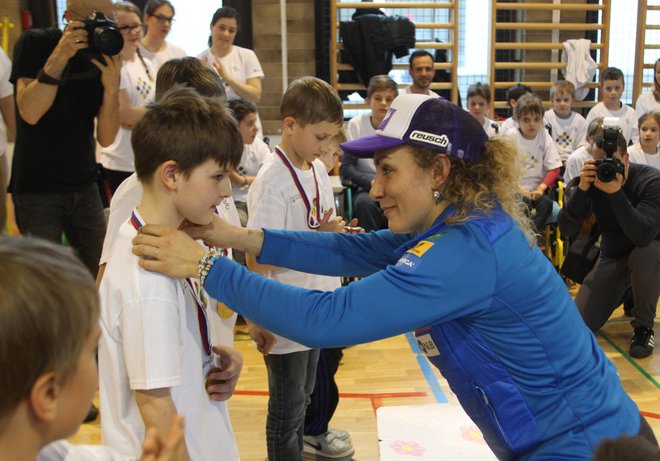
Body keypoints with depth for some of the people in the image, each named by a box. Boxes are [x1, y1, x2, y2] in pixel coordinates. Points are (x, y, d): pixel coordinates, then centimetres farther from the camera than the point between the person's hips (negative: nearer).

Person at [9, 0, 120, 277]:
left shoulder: (103, 57, 0)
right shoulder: (35, 43, -8)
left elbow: (105, 138, -6)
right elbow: (29, 112, -22)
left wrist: (112, 87, -21)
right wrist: (60, 56, -27)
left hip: (84, 186, 4)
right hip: (36, 189, -3)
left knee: (100, 275, 8)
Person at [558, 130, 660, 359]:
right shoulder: (592, 180, -13)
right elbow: (566, 229, -21)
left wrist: (615, 192, -46)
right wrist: (582, 188, -34)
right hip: (612, 257, 3)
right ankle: (624, 294, 23)